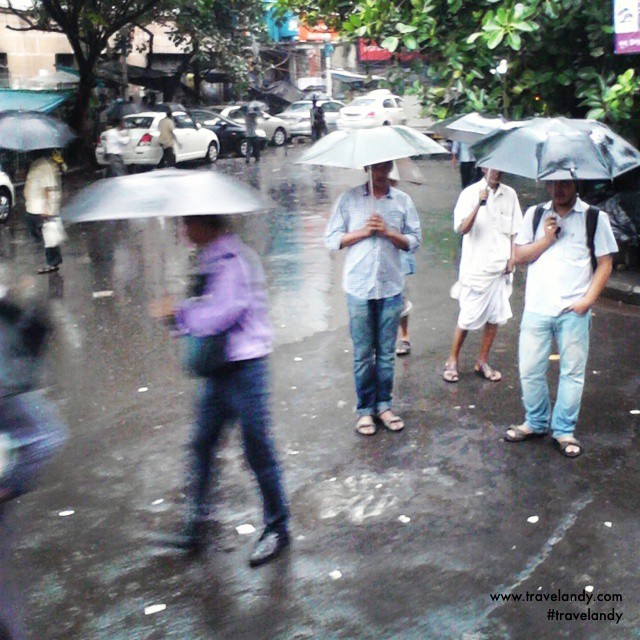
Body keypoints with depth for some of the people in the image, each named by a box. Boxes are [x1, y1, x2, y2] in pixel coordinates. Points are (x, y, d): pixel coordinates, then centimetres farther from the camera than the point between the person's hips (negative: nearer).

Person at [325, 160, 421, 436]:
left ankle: (383, 404, 22)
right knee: (363, 354, 4)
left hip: (391, 287, 1)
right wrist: (363, 232, -11)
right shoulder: (349, 199, 2)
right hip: (359, 287, -1)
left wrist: (388, 231, -12)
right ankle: (365, 408, 15)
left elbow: (413, 241, 4)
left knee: (386, 352, 9)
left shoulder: (403, 201, 6)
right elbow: (331, 239, 1)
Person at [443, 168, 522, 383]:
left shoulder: (509, 195, 6)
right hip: (475, 268, -4)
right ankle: (452, 361, 18)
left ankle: (482, 362, 22)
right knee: (468, 318, 1)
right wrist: (480, 203, -29)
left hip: (500, 268, 4)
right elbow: (462, 228, -19)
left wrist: (512, 258, 3)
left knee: (495, 316, 9)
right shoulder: (470, 193, -7)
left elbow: (514, 230, 13)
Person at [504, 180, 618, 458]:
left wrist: (588, 299, -10)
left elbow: (605, 263, 0)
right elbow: (519, 256, 7)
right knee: (530, 371, 6)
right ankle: (536, 422, 26)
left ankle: (564, 430, 17)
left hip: (573, 311, -2)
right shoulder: (534, 214, 9)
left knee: (572, 372, 4)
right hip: (536, 308, 2)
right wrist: (545, 239, -9)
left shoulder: (594, 217, 1)